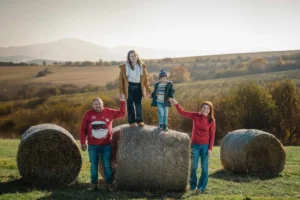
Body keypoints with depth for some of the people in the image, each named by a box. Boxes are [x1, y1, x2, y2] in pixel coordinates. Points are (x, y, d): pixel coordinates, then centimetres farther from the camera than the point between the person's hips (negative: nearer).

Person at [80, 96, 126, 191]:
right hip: (92, 146, 0)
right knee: (93, 165, 7)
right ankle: (94, 184, 16)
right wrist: (83, 142, -2)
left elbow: (122, 113, 6)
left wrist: (122, 101, -4)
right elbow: (83, 129, 2)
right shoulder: (88, 114, -2)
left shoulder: (109, 112, 0)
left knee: (107, 165, 4)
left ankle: (109, 184, 13)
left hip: (106, 145, 0)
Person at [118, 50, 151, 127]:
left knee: (138, 104, 3)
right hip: (129, 87, -2)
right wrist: (121, 91, -8)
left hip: (138, 87, 2)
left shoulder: (142, 66, 3)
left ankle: (139, 121, 11)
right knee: (130, 105, 4)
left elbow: (145, 79, 6)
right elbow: (121, 79, -3)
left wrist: (148, 91, 3)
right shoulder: (124, 66, -4)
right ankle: (131, 122, 11)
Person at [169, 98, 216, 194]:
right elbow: (182, 112, -2)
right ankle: (192, 185, 19)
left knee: (204, 167, 4)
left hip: (205, 146, -1)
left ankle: (201, 187, 14)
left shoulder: (211, 121, -6)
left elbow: (212, 135, -4)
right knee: (193, 166, 6)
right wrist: (176, 104, -17)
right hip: (195, 145, 1)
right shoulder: (195, 116, -2)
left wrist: (210, 148, -8)